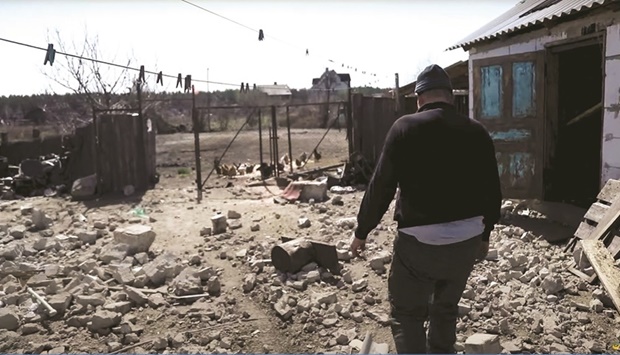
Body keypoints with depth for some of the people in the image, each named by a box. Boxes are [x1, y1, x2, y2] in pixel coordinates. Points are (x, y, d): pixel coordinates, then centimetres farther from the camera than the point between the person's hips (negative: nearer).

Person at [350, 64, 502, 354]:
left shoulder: (405, 128, -8)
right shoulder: (477, 132, 5)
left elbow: (381, 186, -9)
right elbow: (492, 192, 9)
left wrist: (362, 231, 3)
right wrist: (484, 235, 23)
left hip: (419, 241, -4)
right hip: (466, 240, 5)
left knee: (407, 314, 10)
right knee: (446, 309, 23)